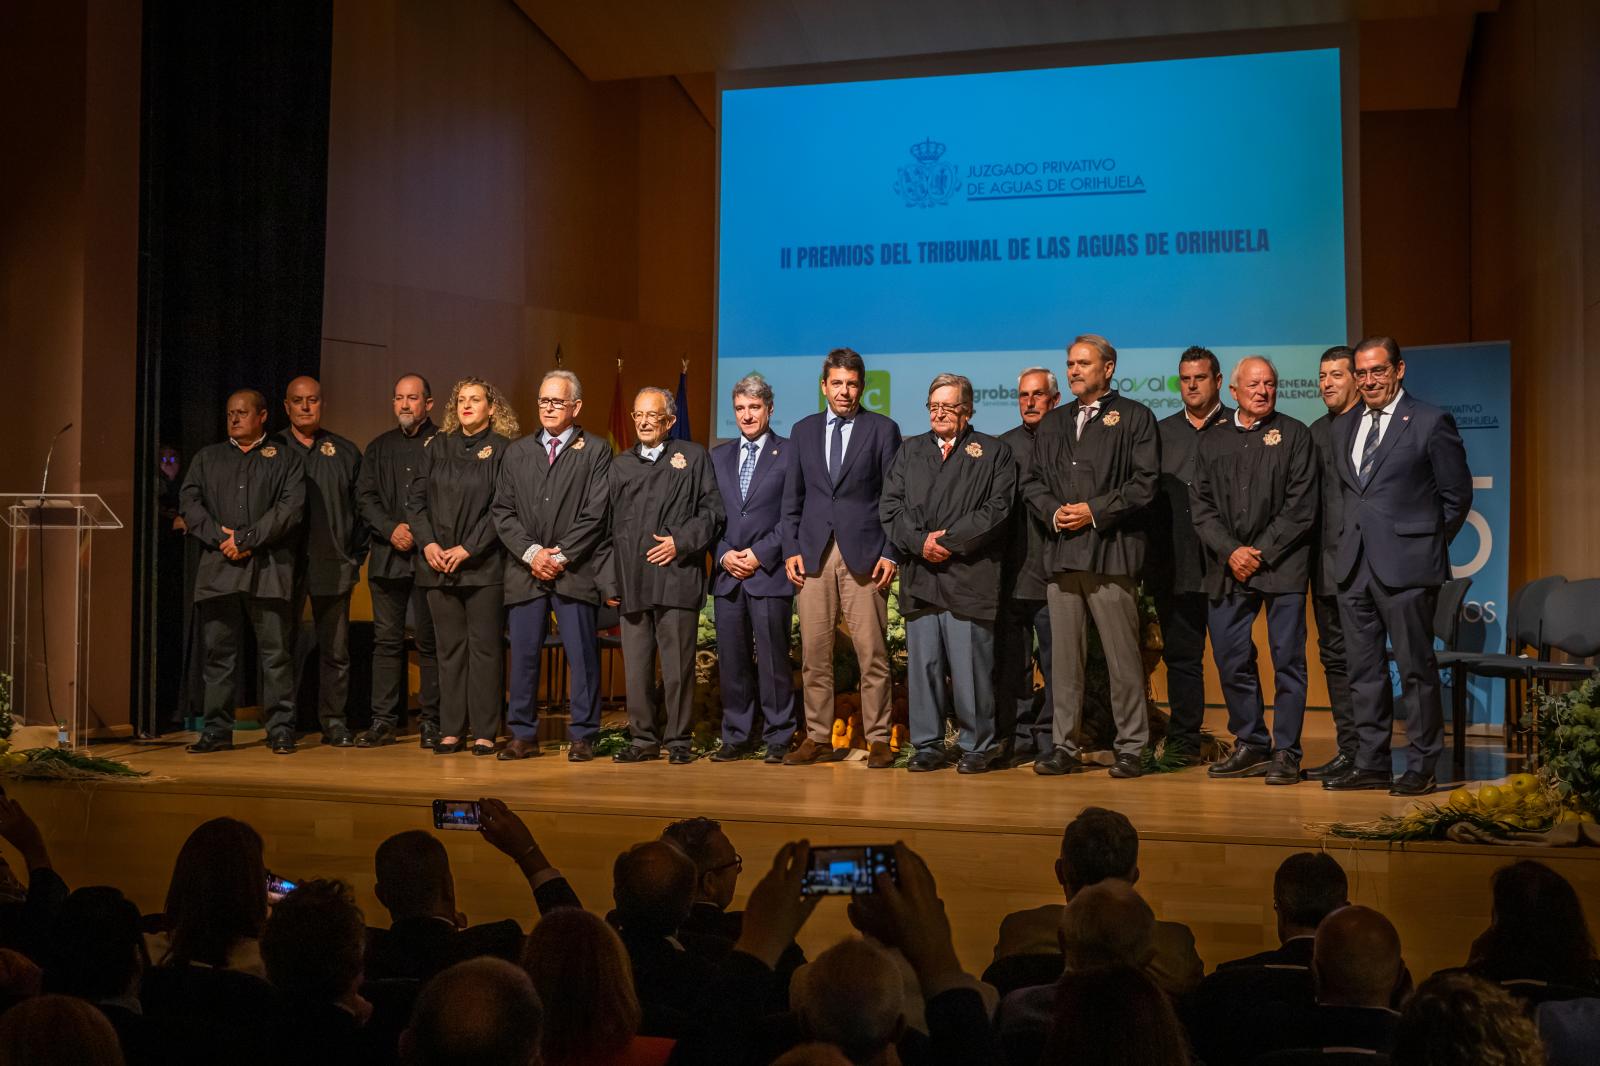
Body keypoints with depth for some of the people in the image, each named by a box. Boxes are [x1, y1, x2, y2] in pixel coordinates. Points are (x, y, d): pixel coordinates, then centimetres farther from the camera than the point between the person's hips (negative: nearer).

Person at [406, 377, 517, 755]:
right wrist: (428, 543, -4)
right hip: (438, 564, 4)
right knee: (449, 648, 7)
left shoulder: (503, 449, -1)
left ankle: (485, 732, 4)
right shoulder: (436, 446, 12)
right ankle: (451, 730, 11)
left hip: (483, 564, -4)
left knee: (484, 647, -1)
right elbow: (415, 499, 9)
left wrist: (467, 548, -13)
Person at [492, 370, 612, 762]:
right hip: (524, 571, 3)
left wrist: (560, 556, -9)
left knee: (582, 655, -1)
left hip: (574, 571, -3)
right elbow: (503, 511, 8)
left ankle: (582, 736, 7)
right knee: (523, 655, 4)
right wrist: (531, 553, -6)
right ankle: (522, 734, 12)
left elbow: (595, 515, -5)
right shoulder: (517, 452, 14)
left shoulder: (595, 451, 3)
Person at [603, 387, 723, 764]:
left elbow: (711, 512, 3)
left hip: (677, 579, -3)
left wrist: (680, 542, -9)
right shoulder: (620, 465, 17)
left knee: (678, 666, -1)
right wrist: (609, 580, 9)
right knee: (636, 668, 4)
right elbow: (609, 527, 15)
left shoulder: (693, 457, 8)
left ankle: (678, 740, 9)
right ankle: (643, 739, 14)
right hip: (632, 583, 3)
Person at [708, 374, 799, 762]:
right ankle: (737, 736, 14)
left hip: (770, 572, -4)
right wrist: (724, 555, -1)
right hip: (727, 573, 4)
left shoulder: (789, 453, 2)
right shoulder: (719, 456, 17)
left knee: (773, 658, -3)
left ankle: (778, 737, 5)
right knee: (731, 659, 6)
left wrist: (760, 554, -10)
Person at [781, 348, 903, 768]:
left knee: (872, 654, -3)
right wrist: (791, 550, 4)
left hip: (864, 555, -3)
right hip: (813, 555, 3)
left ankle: (877, 740, 5)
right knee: (814, 654, 4)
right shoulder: (803, 430, 14)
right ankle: (818, 738, 12)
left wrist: (891, 554, -6)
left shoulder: (883, 429, 5)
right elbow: (792, 497, 14)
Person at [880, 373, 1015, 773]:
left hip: (969, 578, -3)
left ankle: (976, 746, 7)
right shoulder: (909, 451, 18)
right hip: (919, 577, 3)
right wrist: (919, 542, -7)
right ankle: (927, 744, 12)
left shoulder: (994, 453, 8)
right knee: (922, 663, 3)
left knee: (971, 666, -4)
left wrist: (949, 540, -10)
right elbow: (890, 506, 9)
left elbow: (997, 510, -4)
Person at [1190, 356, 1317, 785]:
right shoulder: (1212, 442, 13)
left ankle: (1286, 752, 6)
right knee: (1231, 660, 5)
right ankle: (1251, 745, 19)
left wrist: (1261, 553, -10)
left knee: (1287, 659, -1)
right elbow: (1201, 506, 7)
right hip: (1228, 569, 4)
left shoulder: (1295, 435, 4)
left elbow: (1301, 507, -4)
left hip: (1282, 565, -3)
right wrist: (1232, 552, -7)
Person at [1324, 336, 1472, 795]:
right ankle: (1371, 764, 17)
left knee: (1416, 668, 0)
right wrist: (1351, 539, 10)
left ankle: (1421, 767, 9)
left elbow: (1457, 495, 0)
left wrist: (1428, 545, 2)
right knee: (1363, 670, 9)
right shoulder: (1343, 426, 14)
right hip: (1354, 565, 6)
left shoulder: (1430, 422, -4)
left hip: (1405, 566, -6)